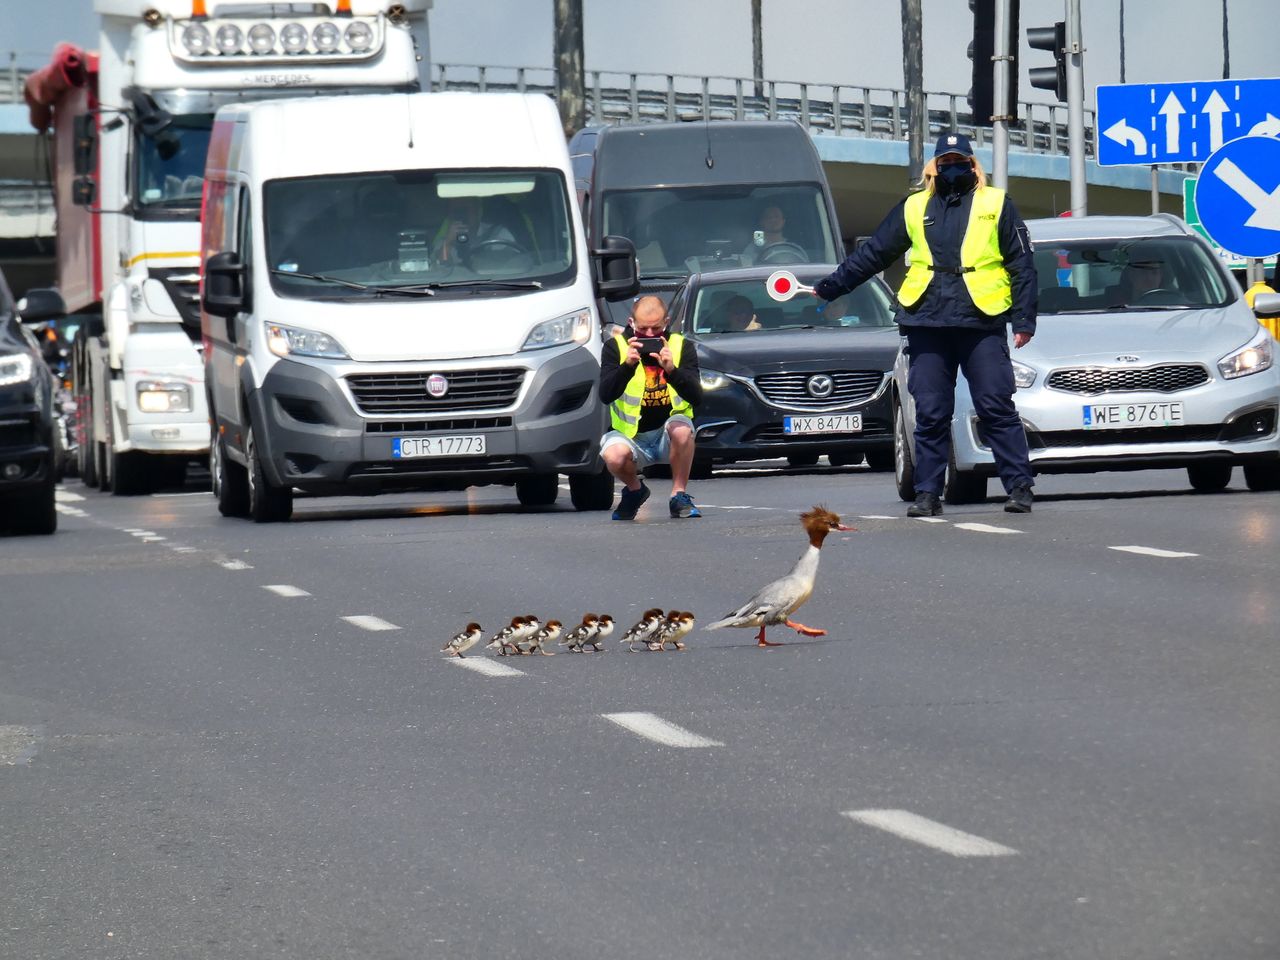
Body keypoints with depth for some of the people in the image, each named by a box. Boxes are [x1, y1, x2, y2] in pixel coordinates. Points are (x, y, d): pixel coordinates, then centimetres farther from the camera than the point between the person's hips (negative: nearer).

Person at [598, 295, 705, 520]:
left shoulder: (682, 346, -3)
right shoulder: (615, 346, -4)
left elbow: (696, 398, -14)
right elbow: (605, 396, -16)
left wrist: (671, 370, -31)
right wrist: (627, 365, -31)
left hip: (668, 436, 0)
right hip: (632, 436, 0)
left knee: (682, 428, -34)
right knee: (614, 457, -33)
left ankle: (679, 497, -15)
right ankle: (635, 490, 4)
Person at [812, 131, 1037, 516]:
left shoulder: (996, 204, 9)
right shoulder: (914, 208, 17)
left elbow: (1022, 265, 8)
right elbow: (872, 254, 23)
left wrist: (1024, 320, 0)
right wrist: (826, 288, 22)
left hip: (982, 323, -3)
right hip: (926, 324, 3)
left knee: (997, 409, -5)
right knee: (930, 414, 2)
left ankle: (1019, 487, -2)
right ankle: (928, 494, 6)